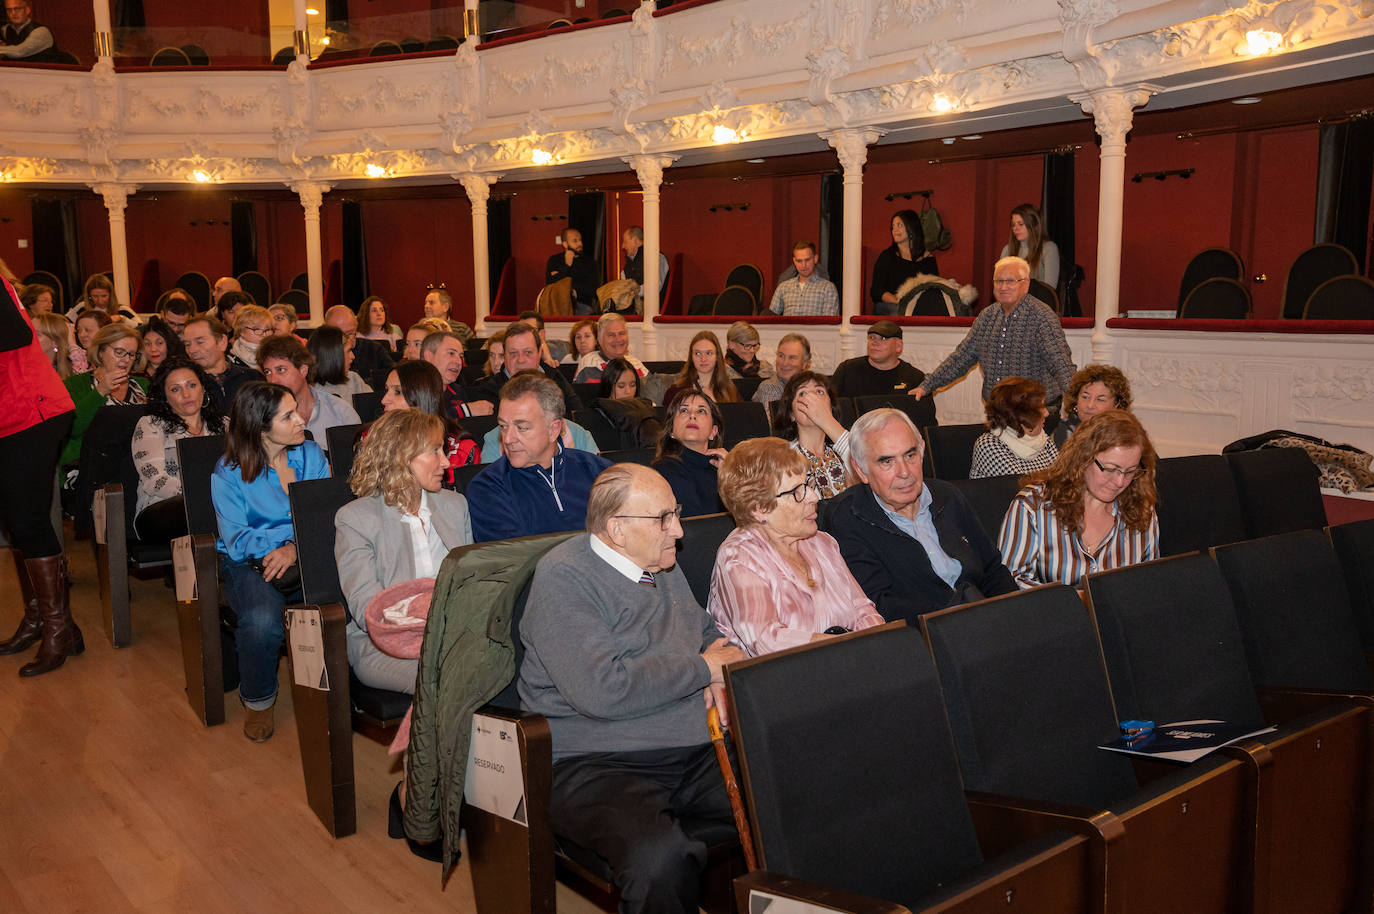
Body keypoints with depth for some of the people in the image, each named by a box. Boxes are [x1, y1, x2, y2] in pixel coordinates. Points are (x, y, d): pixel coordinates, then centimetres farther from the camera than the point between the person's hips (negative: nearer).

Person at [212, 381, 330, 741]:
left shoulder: (311, 455, 7)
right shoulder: (229, 473, -3)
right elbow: (238, 542, -10)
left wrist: (295, 548, -17)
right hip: (248, 564, -2)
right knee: (262, 620, -35)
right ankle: (257, 700, -2)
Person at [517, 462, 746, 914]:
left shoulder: (663, 566, 16)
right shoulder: (563, 577, -10)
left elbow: (709, 633, 31)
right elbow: (603, 691, -22)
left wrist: (723, 672, 5)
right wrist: (702, 668, -10)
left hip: (695, 753, 7)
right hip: (596, 764, -6)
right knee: (659, 857, -35)